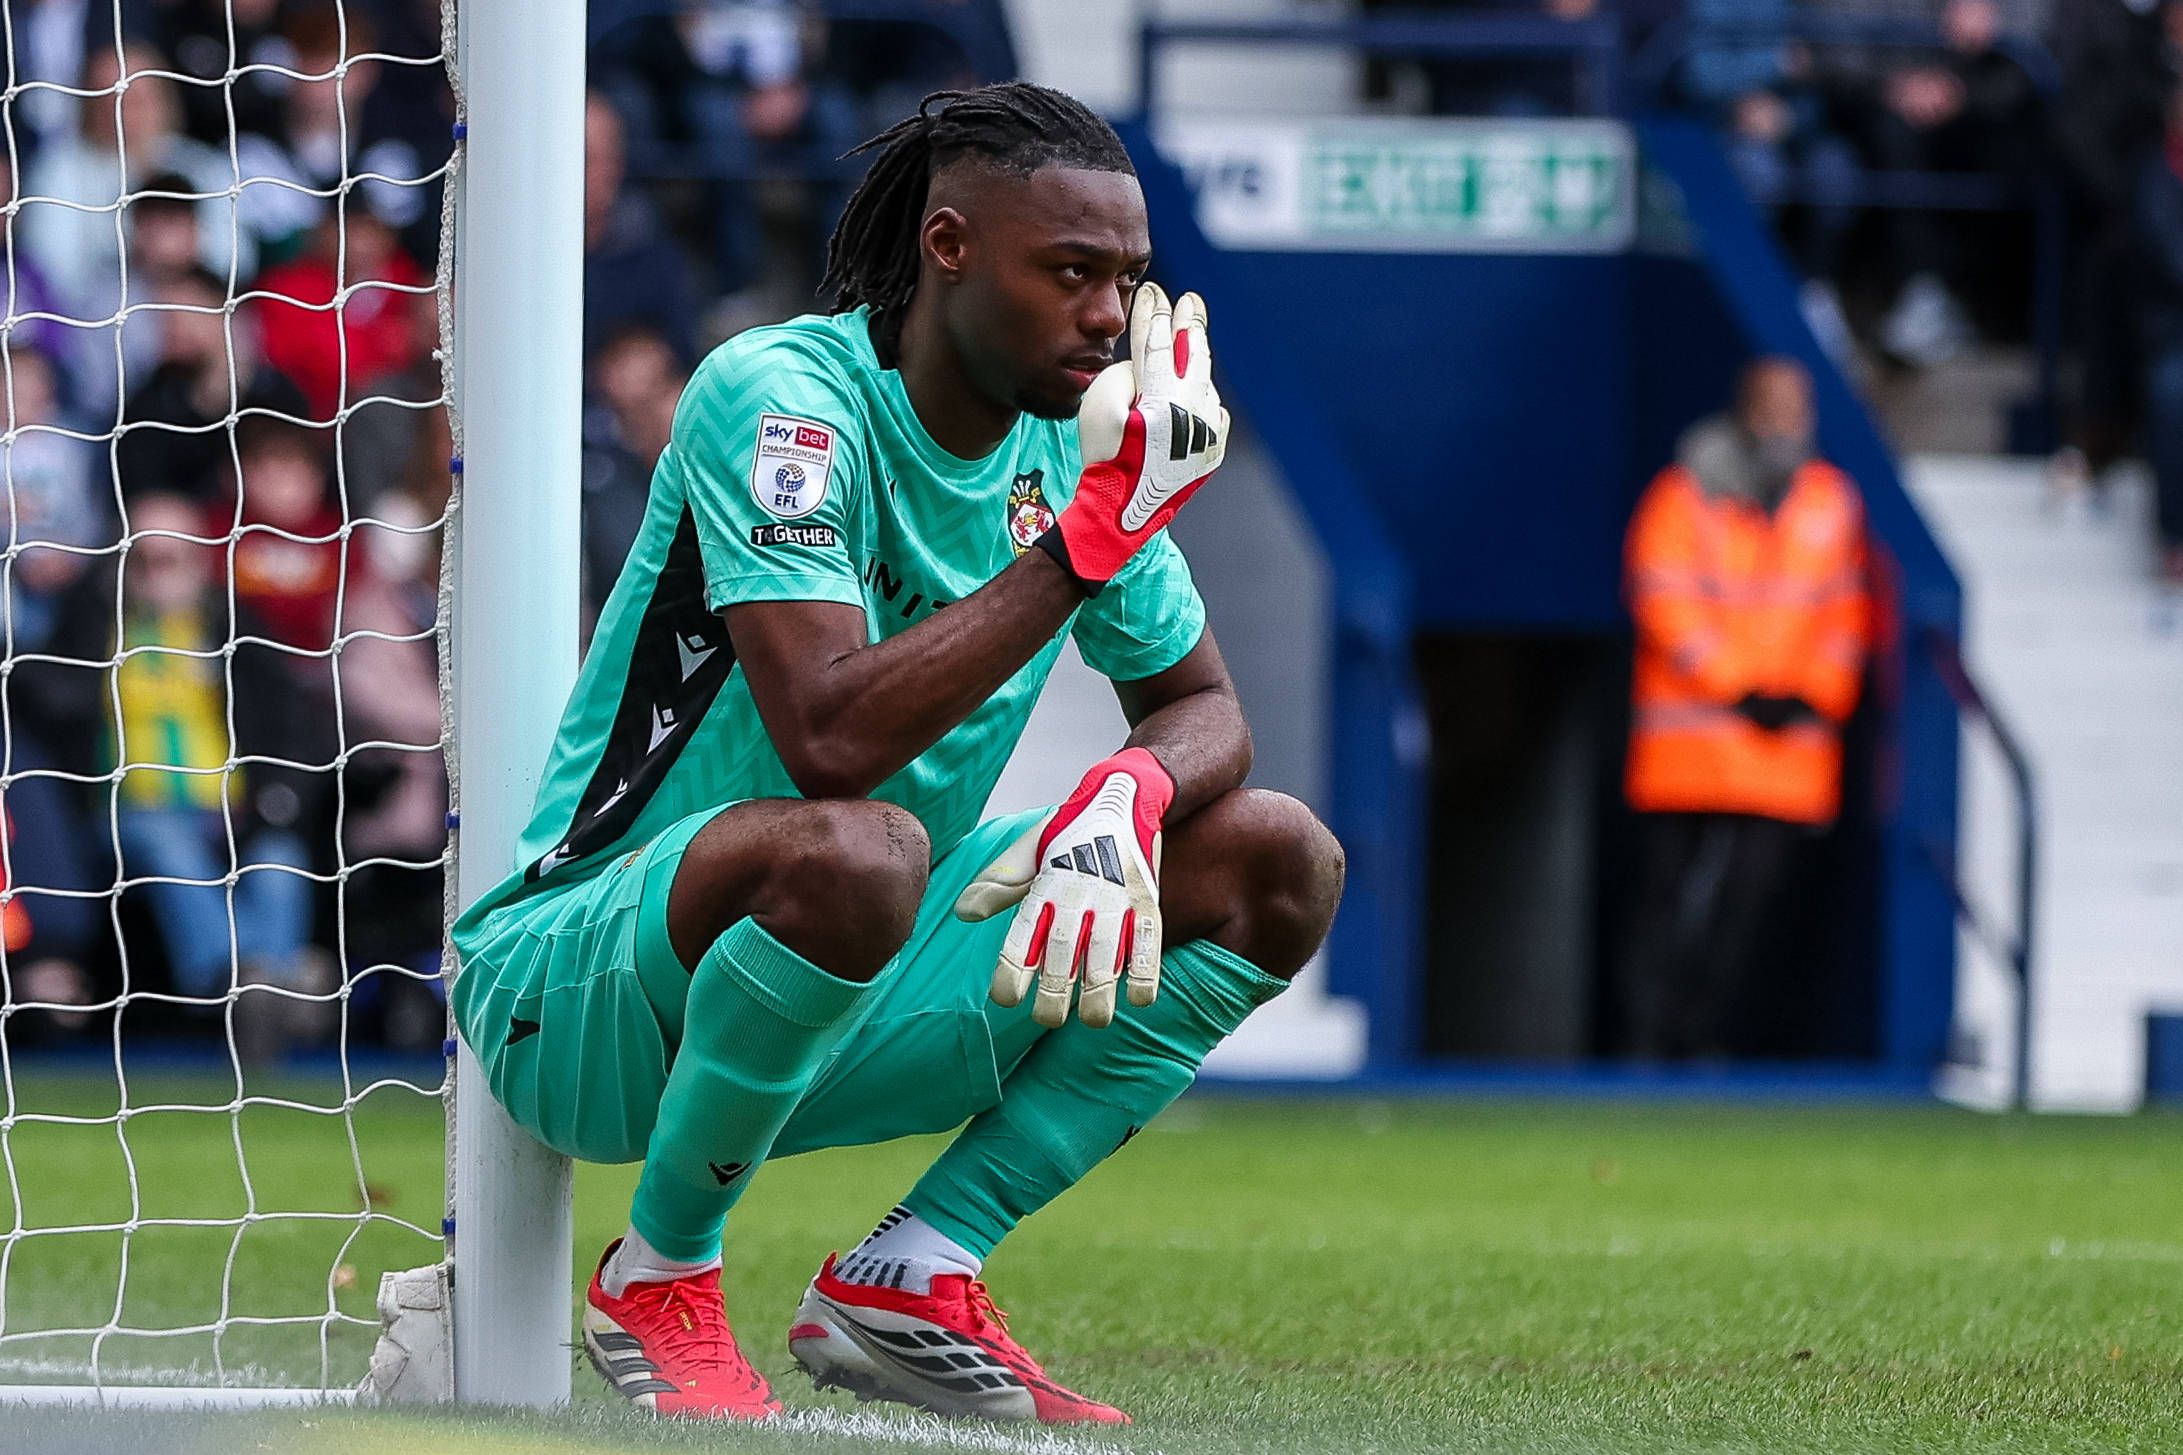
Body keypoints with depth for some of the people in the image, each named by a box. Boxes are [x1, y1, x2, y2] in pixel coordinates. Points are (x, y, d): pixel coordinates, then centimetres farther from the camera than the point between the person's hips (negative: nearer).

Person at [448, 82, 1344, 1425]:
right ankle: (660, 1283, -14)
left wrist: (1127, 798, -15)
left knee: (1281, 866, -3)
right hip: (577, 986, -8)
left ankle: (915, 1280, -2)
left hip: (849, 1003, 8)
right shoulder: (778, 398, -21)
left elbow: (1205, 708, 10)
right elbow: (831, 739, -33)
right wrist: (1091, 534, -32)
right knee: (855, 851, -41)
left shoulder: (1068, 436, 2)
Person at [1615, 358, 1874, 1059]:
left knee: (1747, 896, -2)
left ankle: (1706, 1040, 3)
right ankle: (1646, 1045, -4)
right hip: (1692, 730, -4)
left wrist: (1816, 698, -3)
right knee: (1668, 893, -5)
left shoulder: (1831, 503, 12)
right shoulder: (1685, 498, -2)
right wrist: (1741, 692, -14)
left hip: (1791, 735, 4)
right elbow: (1666, 607, -8)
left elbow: (1846, 613, 13)